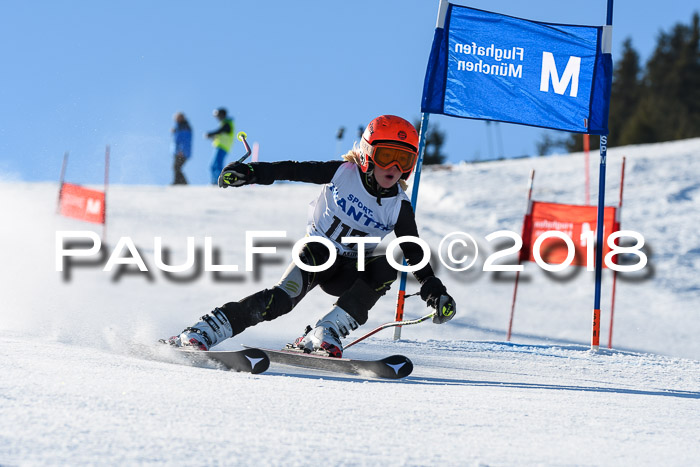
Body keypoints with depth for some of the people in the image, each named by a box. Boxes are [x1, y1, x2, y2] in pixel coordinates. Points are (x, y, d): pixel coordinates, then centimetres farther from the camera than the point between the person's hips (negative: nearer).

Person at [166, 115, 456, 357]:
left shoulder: (399, 208, -7)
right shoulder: (343, 173, -12)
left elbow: (414, 253, -3)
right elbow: (294, 170, -9)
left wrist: (434, 290, -16)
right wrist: (250, 172, -22)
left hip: (350, 271, 3)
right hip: (318, 251, -3)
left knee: (386, 268, -28)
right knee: (283, 297, -29)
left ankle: (325, 333, -30)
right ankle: (201, 333, -31)